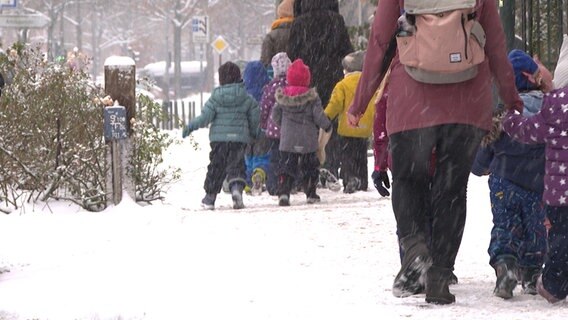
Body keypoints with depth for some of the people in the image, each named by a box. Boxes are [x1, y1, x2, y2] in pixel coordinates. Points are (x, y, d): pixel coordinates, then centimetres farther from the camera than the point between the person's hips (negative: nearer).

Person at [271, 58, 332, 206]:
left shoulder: (282, 96, 0)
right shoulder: (311, 97, -10)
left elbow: (275, 116, 6)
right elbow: (318, 115, -9)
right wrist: (327, 125, 10)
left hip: (287, 140, 2)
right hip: (307, 140, -2)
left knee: (286, 166, 3)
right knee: (310, 166, 13)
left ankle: (283, 192, -14)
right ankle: (311, 193, 16)